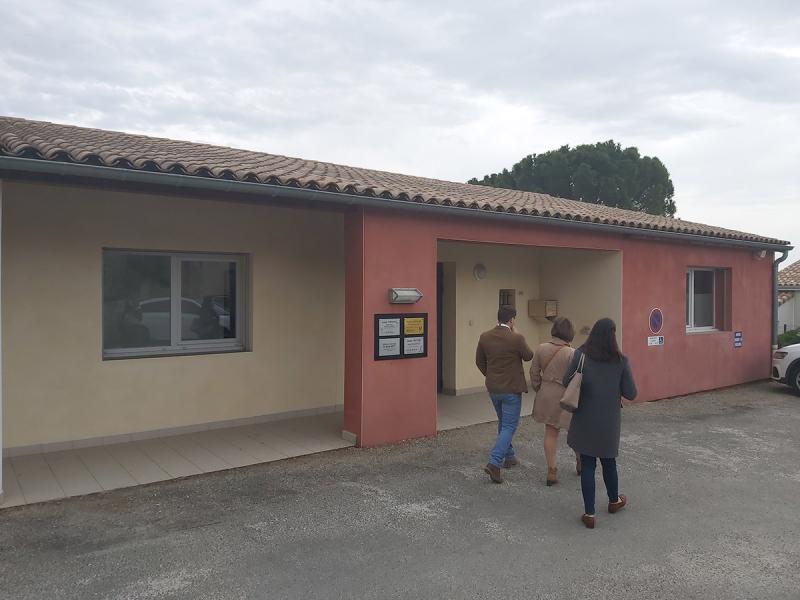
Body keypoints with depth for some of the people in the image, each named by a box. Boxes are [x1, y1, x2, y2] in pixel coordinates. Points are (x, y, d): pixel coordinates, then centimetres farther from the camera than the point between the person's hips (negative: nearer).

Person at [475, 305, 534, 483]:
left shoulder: (484, 337, -3)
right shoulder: (517, 338, -18)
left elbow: (479, 361, 6)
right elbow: (529, 356, -1)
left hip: (493, 388, 6)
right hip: (511, 389, -6)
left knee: (503, 422, 23)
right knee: (509, 426, 1)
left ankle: (509, 457, 35)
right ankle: (494, 463, -11)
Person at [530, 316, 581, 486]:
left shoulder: (541, 349, -5)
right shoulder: (572, 353, -18)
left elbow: (534, 373, 2)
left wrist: (539, 391, 16)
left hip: (547, 396, 4)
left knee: (551, 433, 12)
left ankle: (551, 471, 14)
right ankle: (580, 462, 39)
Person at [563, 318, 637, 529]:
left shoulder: (581, 355, -12)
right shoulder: (620, 361, -11)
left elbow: (566, 381, -7)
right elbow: (631, 393, -7)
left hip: (585, 420, -1)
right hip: (609, 422, 1)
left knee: (587, 465, 7)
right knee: (608, 461, 21)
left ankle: (589, 513, 10)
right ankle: (614, 500, 44)